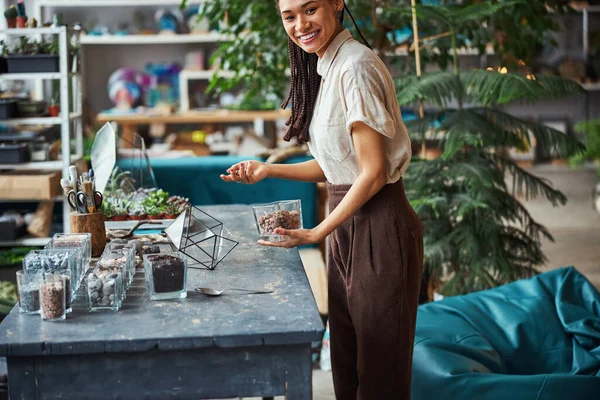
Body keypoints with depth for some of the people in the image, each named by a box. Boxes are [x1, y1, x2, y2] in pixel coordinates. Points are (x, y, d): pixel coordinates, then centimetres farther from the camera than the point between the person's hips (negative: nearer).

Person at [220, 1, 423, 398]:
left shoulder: (356, 68, -18)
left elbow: (373, 171, -19)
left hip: (378, 227, -9)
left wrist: (318, 232, -16)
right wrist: (267, 170, 7)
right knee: (347, 364, 19)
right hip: (346, 223, 10)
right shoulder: (325, 70, 11)